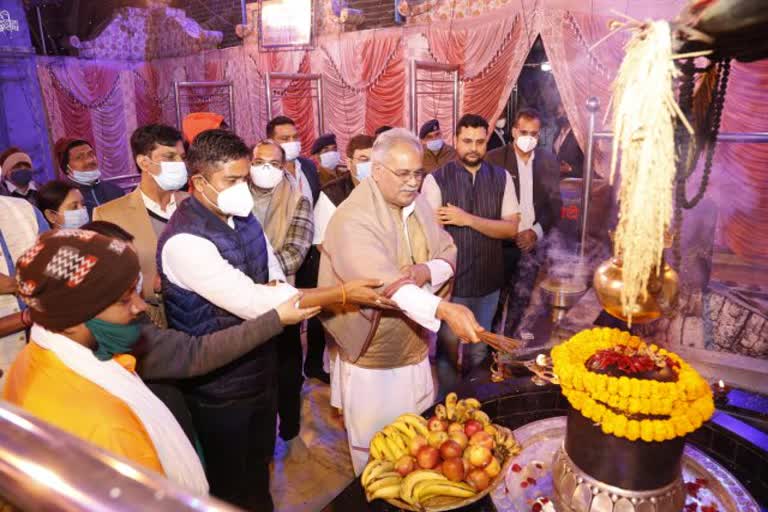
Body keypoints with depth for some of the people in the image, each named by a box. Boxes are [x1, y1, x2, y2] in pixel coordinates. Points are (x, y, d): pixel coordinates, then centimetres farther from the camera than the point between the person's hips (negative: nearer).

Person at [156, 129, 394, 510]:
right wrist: (342, 294, -31)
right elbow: (253, 303, -33)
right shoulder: (185, 240, -27)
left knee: (259, 462, 28)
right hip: (220, 383, -7)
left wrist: (275, 286, -16)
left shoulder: (242, 215, 0)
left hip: (259, 365, 7)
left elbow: (274, 271, 10)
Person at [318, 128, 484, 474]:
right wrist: (443, 309, -47)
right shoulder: (352, 218, -22)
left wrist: (426, 271, -19)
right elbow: (381, 281, -36)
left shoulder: (419, 205, 2)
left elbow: (448, 254, 4)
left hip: (415, 348, 7)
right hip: (372, 355, -6)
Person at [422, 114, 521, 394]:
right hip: (451, 283, -3)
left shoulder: (502, 178, 0)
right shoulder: (436, 180, -10)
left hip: (489, 282, 4)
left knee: (478, 350, 21)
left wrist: (467, 219, -19)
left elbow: (511, 228, -6)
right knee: (447, 350, 10)